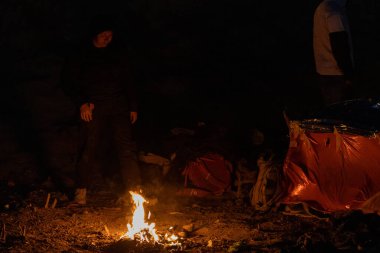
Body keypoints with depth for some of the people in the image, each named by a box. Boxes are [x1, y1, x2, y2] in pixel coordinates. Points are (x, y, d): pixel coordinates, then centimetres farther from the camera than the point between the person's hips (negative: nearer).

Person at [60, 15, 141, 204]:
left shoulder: (117, 56, 12)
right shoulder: (81, 57, 2)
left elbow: (128, 82, 18)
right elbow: (68, 82, 2)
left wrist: (133, 107, 13)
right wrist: (81, 102, -10)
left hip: (118, 108, 3)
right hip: (93, 109, -2)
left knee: (127, 148, -6)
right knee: (88, 149, -2)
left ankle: (135, 189, -4)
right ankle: (81, 190, 12)